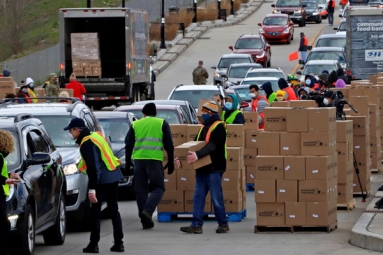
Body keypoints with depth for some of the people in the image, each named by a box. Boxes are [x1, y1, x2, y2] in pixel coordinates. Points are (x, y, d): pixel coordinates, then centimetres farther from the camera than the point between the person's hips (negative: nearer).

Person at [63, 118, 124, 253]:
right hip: (114, 176, 9)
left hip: (103, 180, -9)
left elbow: (93, 167, -20)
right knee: (114, 209, 13)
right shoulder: (96, 135, 13)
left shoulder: (86, 143, -15)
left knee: (95, 211, -1)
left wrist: (92, 188, -21)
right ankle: (119, 243, 13)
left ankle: (93, 244, -1)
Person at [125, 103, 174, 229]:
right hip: (155, 160, -2)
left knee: (141, 190, 9)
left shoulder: (135, 124, 14)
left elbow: (128, 144, 12)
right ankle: (147, 210, -21)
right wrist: (171, 162, 12)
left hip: (138, 159, 2)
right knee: (158, 188, 4)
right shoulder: (162, 124, 9)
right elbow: (169, 145, 6)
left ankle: (146, 221, 7)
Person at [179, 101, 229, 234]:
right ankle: (196, 225, 2)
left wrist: (197, 155, -37)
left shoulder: (218, 127, -10)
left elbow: (213, 145, -23)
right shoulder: (204, 127, 17)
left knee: (216, 198, -2)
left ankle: (223, 224, 10)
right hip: (202, 168, 8)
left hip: (214, 168, -8)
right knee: (198, 196, 3)